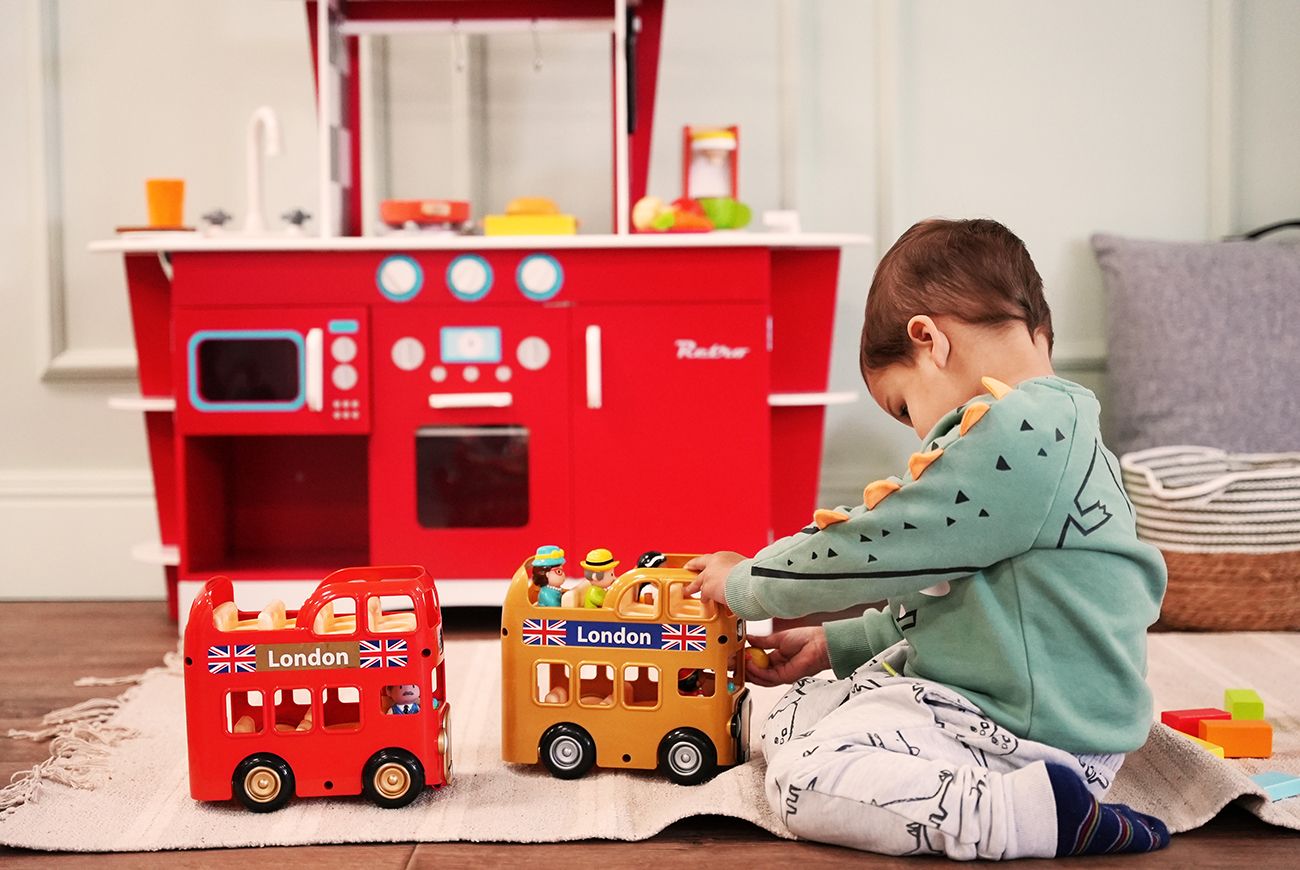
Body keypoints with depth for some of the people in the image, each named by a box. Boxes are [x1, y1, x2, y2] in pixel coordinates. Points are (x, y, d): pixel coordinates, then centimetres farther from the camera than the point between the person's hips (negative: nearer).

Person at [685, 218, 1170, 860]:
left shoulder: (1016, 437, -22)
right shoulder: (1053, 431, 13)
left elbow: (876, 547, -18)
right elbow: (935, 596, 21)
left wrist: (743, 583, -2)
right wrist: (833, 644, 20)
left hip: (1035, 733, -11)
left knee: (804, 782, -18)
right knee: (791, 717, 14)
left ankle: (1045, 813, -19)